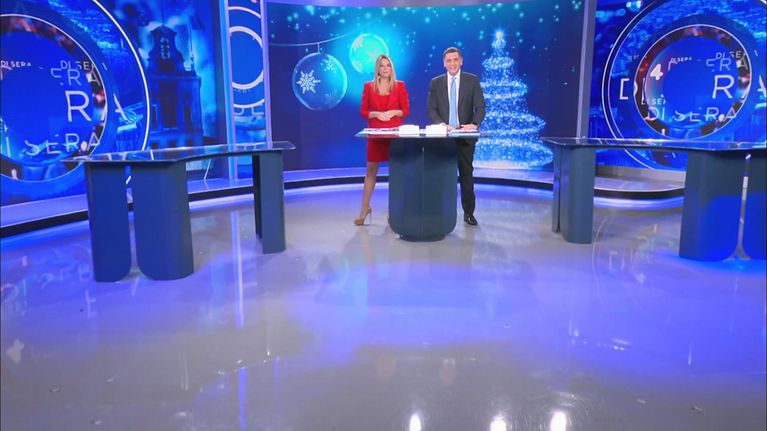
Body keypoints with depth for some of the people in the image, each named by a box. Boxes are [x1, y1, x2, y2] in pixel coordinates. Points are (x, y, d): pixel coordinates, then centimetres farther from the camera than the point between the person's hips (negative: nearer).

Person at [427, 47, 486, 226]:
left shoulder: (472, 80, 3)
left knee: (466, 174, 5)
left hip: (465, 135, 0)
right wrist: (440, 124, -16)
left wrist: (474, 124, -20)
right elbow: (431, 109, 3)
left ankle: (469, 212, 14)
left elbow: (480, 107, -2)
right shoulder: (436, 82, 7)